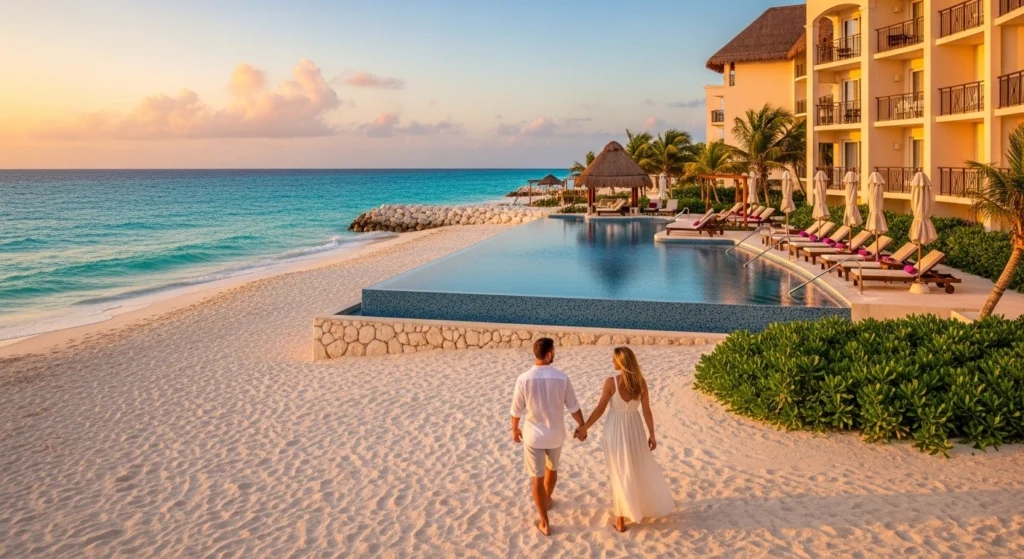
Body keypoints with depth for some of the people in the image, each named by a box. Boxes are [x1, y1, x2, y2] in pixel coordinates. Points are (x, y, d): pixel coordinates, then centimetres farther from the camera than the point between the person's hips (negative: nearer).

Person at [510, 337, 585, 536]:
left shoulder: (524, 379, -17)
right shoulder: (561, 378, -13)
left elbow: (517, 410, -7)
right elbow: (574, 407, -4)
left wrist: (515, 429, 12)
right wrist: (582, 426, 13)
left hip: (533, 435, -2)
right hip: (556, 434, 2)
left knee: (537, 478, 7)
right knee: (552, 469, 28)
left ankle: (544, 523, 13)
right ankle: (547, 500, 52)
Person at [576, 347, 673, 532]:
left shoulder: (611, 382, -20)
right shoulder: (641, 382, -10)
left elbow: (600, 409, -15)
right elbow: (647, 411, -5)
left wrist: (584, 428, -4)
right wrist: (652, 434, 6)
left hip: (615, 429, -2)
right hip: (634, 428, 3)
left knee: (620, 473, 9)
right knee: (641, 468, 25)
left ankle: (621, 520, 17)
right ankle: (646, 505, 41)